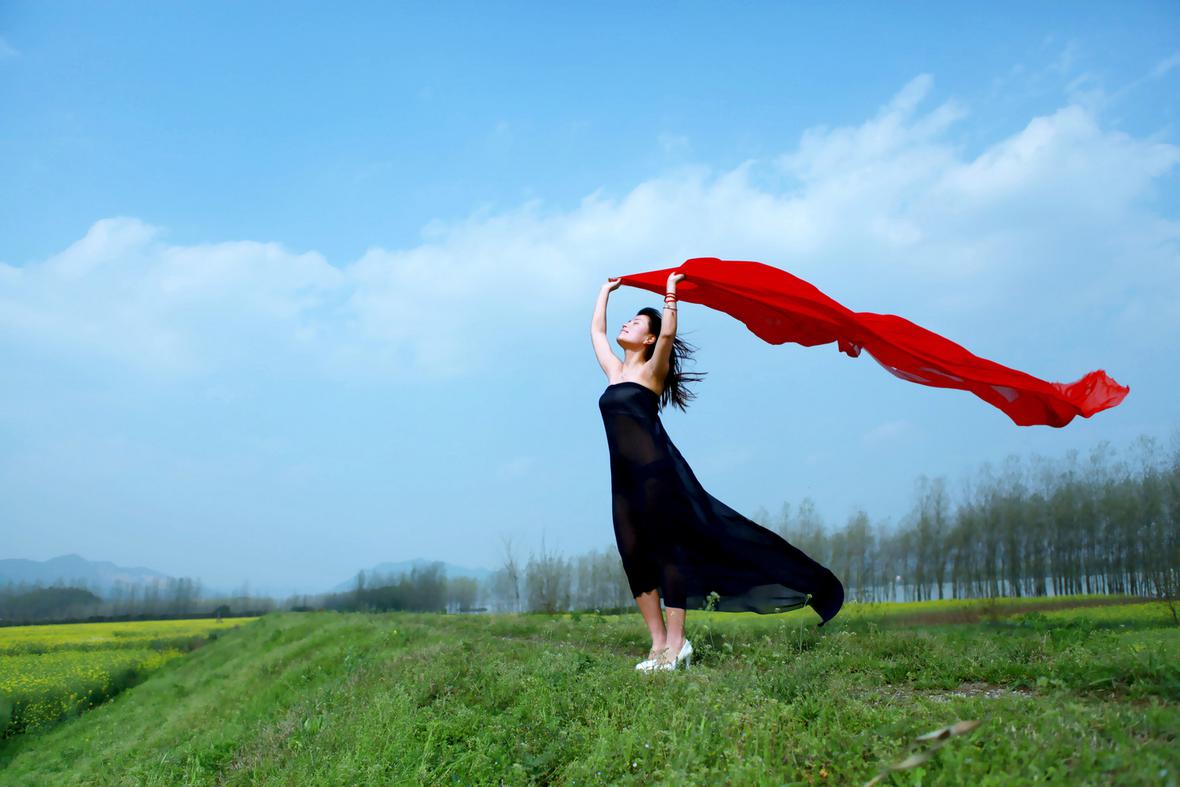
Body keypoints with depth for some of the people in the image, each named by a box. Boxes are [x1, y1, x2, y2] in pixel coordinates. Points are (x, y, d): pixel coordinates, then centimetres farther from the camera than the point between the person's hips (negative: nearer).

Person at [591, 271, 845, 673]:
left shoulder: (650, 372, 3)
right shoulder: (615, 372, 20)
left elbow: (668, 332, -13)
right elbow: (596, 330, 30)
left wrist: (670, 291, -5)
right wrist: (605, 292, 38)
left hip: (655, 471, -7)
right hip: (624, 478, 7)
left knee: (666, 549, -7)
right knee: (634, 556, 2)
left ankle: (677, 643, -5)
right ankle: (659, 643, 6)